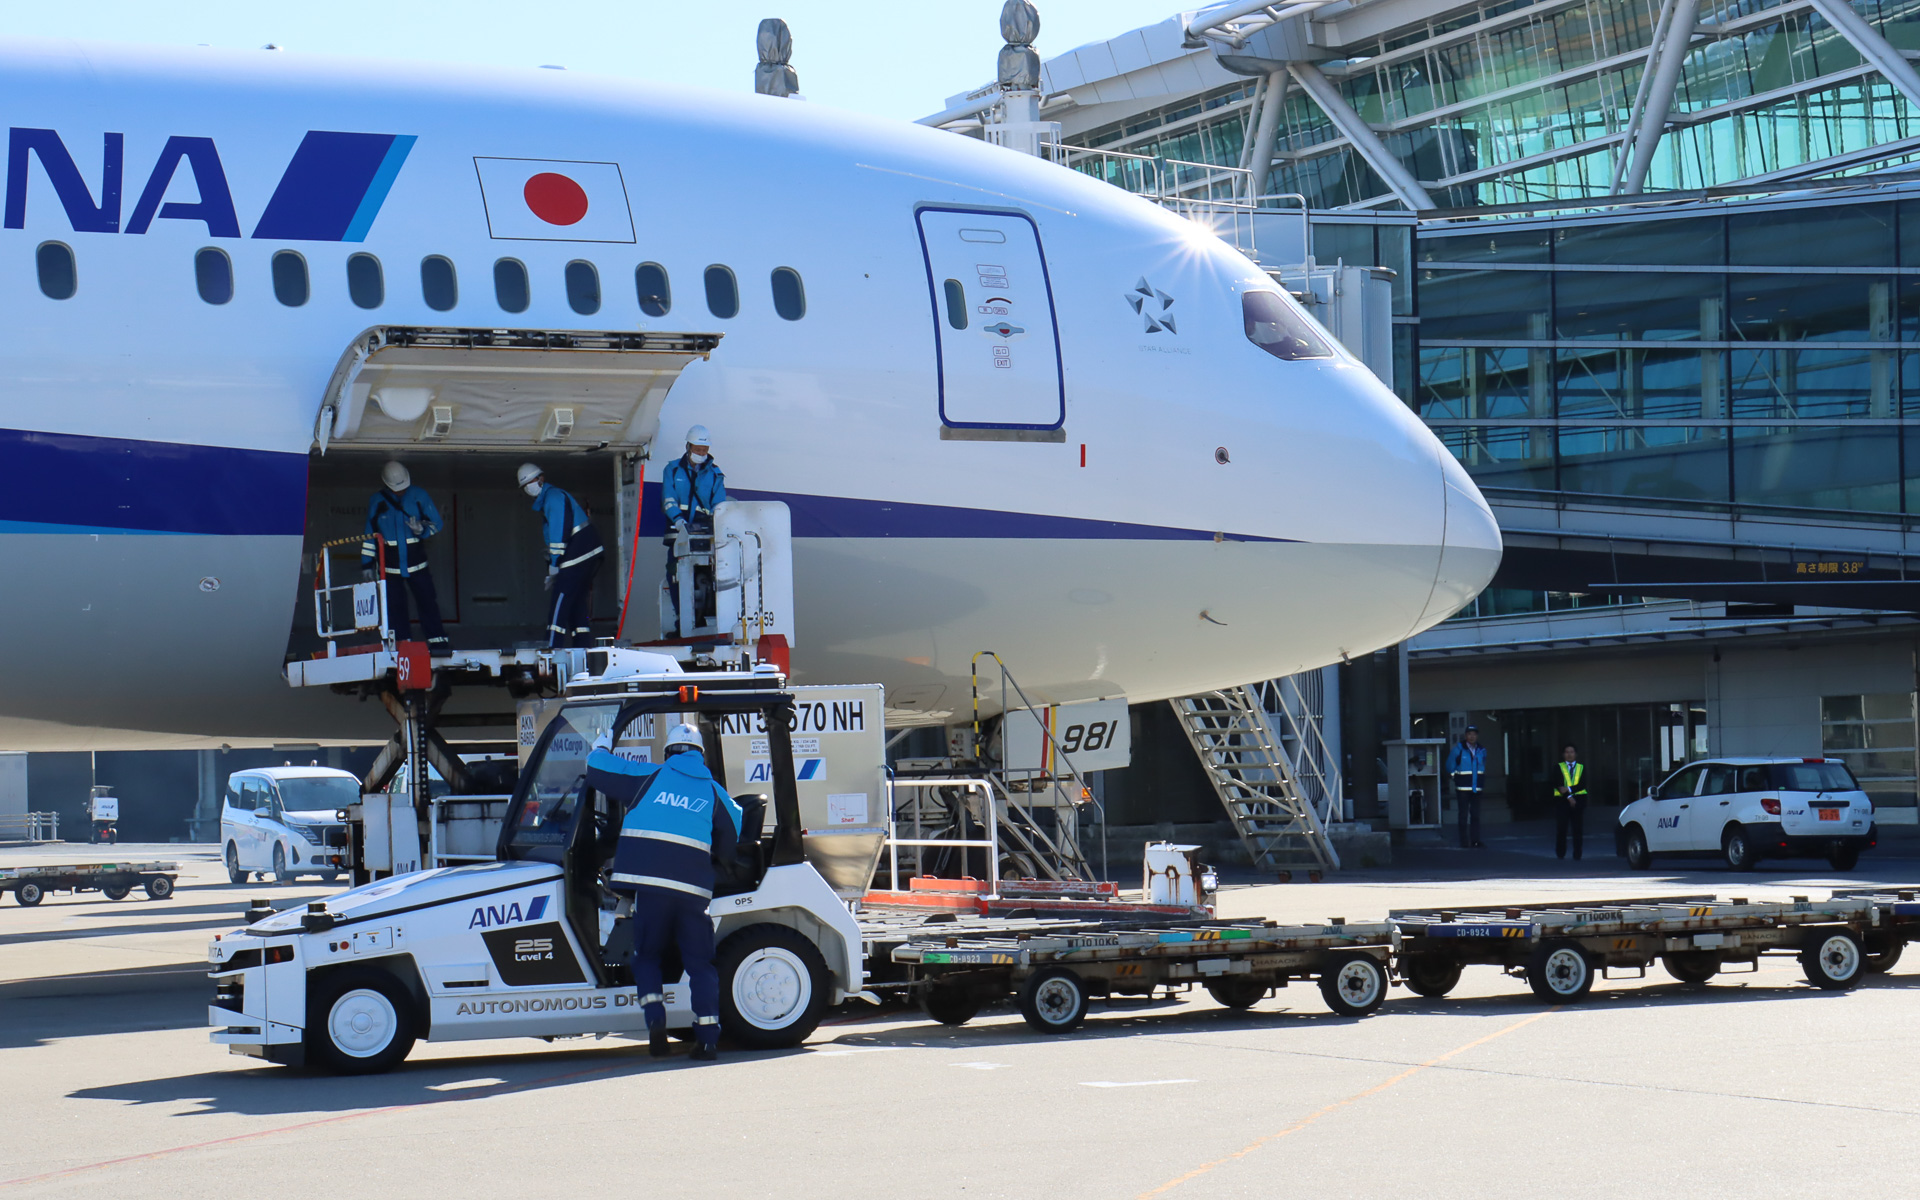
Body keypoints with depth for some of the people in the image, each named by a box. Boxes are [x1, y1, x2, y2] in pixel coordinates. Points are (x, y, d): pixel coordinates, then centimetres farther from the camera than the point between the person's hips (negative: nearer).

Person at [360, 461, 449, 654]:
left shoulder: (418, 495, -1)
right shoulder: (377, 501, 2)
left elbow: (436, 523, 4)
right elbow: (369, 534, 9)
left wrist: (422, 529, -19)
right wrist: (367, 564, 8)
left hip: (416, 564, -1)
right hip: (390, 565, 1)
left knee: (427, 602, -4)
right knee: (395, 606, 0)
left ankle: (437, 640, 1)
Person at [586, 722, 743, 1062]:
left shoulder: (650, 777, 10)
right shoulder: (714, 793, 15)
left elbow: (597, 770, 13)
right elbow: (729, 846, 18)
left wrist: (600, 747, 34)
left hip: (649, 881, -1)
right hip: (693, 886, 1)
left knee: (646, 956, 13)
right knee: (699, 961, 7)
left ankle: (655, 1018, -9)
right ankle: (708, 1037, -3)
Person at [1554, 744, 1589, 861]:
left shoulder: (1581, 767, 12)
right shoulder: (1559, 767, 7)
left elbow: (1583, 785, 0)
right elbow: (1558, 784, -5)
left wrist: (1569, 789, -14)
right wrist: (1568, 797, -14)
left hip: (1578, 800, 1)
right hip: (1562, 800, -1)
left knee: (1578, 830, -2)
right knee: (1561, 829, -4)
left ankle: (1577, 855, 1)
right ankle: (1560, 854, 9)